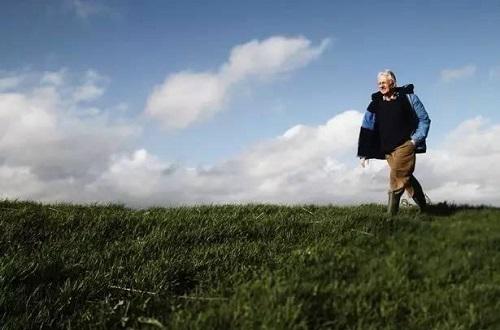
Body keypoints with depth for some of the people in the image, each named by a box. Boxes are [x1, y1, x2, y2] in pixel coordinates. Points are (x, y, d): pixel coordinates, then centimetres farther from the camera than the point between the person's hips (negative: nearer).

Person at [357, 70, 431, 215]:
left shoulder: (408, 97, 1)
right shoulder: (375, 103, 8)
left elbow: (424, 119, 6)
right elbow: (367, 128, 8)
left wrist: (416, 139, -5)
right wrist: (364, 153, 4)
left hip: (405, 145, -4)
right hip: (387, 149, 4)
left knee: (397, 177, -15)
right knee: (406, 178, 12)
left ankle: (391, 215, -12)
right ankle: (423, 207, 29)